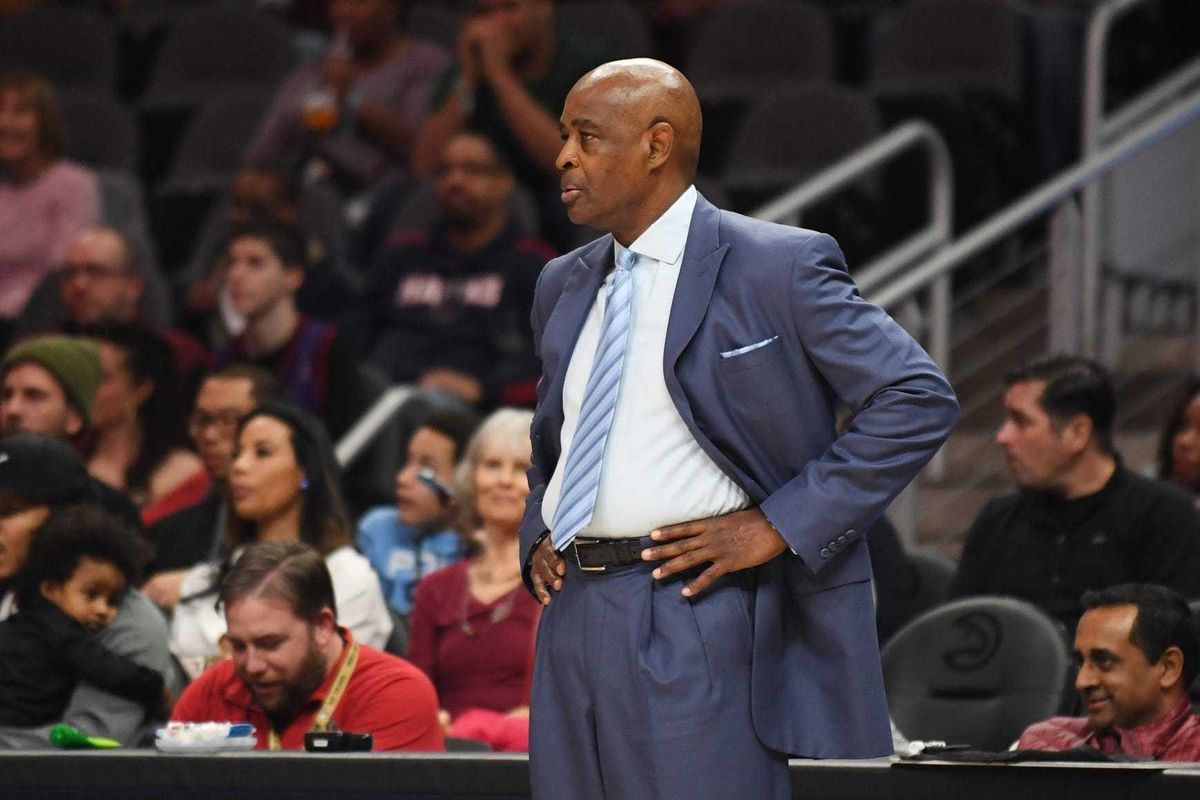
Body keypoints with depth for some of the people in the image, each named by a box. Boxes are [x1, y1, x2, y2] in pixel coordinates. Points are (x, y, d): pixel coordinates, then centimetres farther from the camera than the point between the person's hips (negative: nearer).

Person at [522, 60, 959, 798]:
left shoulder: (778, 267, -4)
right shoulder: (564, 287, 19)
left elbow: (920, 400, -8)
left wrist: (778, 526, -12)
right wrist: (538, 536, 12)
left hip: (693, 618, -7)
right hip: (573, 619, 7)